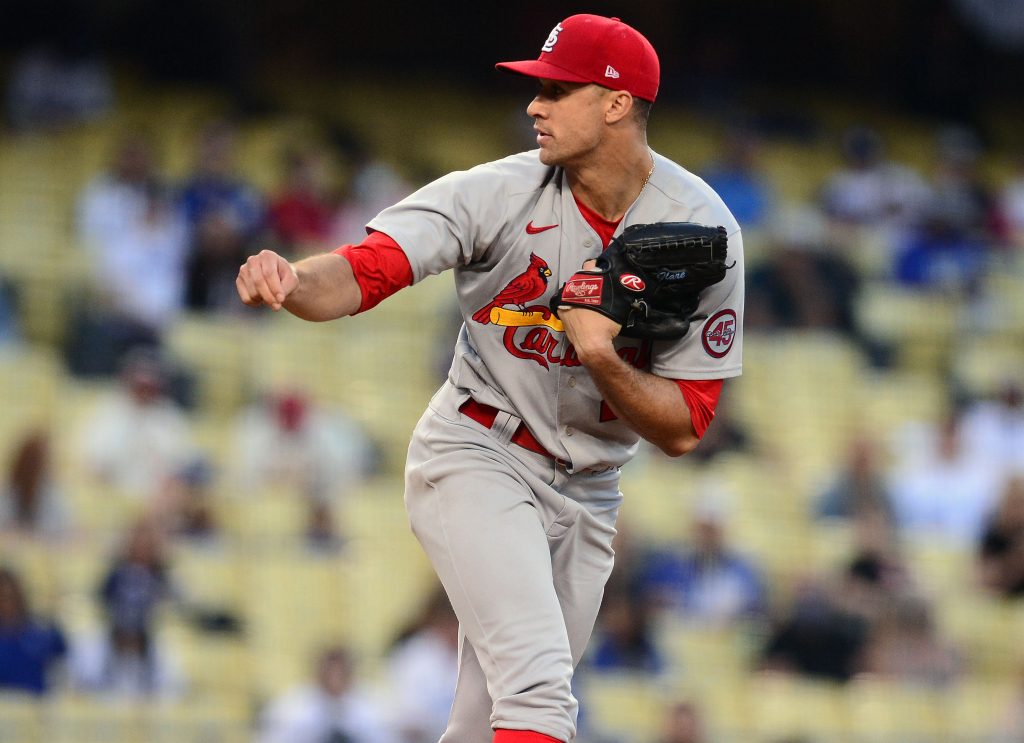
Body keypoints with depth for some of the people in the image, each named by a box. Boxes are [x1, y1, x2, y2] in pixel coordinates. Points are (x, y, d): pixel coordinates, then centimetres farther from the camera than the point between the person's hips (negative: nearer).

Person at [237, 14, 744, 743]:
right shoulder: (502, 193, -14)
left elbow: (684, 430, -9)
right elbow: (361, 273, -25)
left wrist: (604, 359, -26)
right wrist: (291, 280, -47)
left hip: (585, 492, 4)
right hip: (474, 458, -3)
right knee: (537, 683, -24)